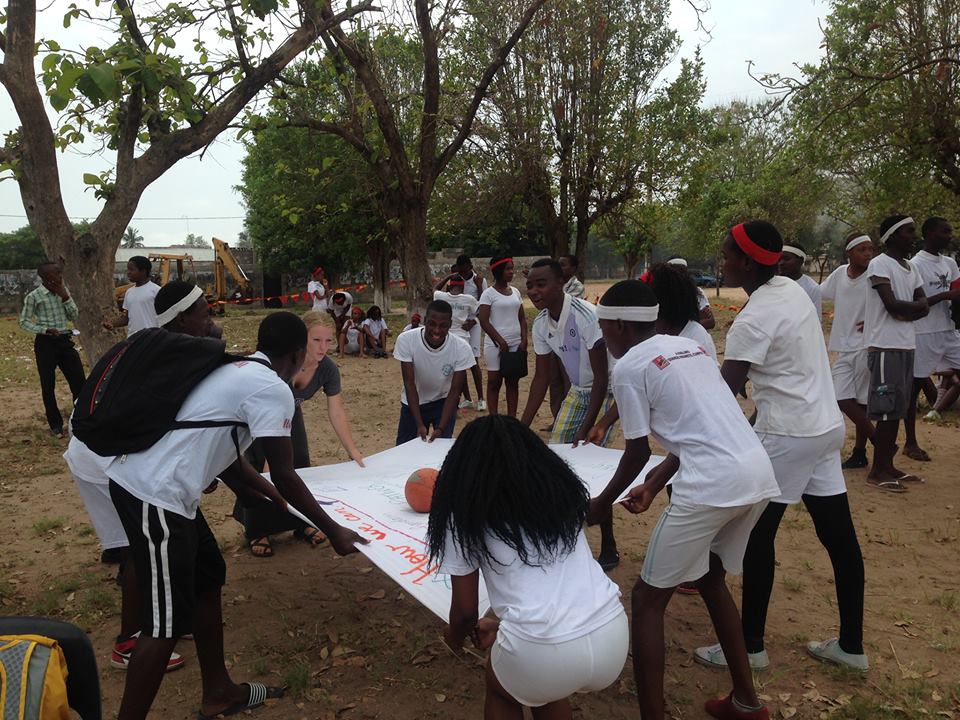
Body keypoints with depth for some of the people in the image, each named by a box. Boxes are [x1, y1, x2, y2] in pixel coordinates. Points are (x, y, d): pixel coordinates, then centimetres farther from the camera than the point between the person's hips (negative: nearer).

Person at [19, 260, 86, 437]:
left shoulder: (64, 291, 6)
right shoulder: (34, 296, -9)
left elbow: (74, 316, 4)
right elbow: (24, 321, -4)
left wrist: (65, 297, -8)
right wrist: (44, 329, -18)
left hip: (65, 341, 4)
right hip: (45, 343, -4)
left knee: (79, 380, 4)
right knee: (48, 385, 4)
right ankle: (56, 424, 17)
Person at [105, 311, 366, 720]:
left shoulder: (236, 371, 16)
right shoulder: (273, 389, -12)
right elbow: (283, 476, -11)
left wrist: (280, 499, 34)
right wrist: (333, 531, 0)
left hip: (140, 479, 10)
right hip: (155, 494, -10)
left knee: (208, 577, 20)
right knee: (167, 622, -1)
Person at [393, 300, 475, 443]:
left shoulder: (462, 349, -26)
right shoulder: (405, 340, -26)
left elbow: (455, 391, -19)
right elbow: (409, 383, -22)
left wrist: (441, 429, -27)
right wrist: (419, 425, -27)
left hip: (443, 402, -1)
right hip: (413, 402, 1)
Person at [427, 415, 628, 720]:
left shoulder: (465, 512, 4)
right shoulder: (562, 489, 16)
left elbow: (465, 610, 10)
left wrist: (455, 636, 34)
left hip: (541, 650, -5)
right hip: (614, 635, 5)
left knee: (500, 691, 31)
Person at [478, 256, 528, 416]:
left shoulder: (515, 292, 11)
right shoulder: (489, 293, -6)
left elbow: (522, 318, 13)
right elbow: (484, 321, -11)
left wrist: (524, 340, -1)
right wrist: (501, 341, -15)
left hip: (516, 344, 5)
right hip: (496, 344, -5)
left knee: (513, 382, 8)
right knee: (494, 381, 2)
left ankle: (512, 418, 15)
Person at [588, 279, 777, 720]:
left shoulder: (629, 366, -2)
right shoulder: (690, 346, 21)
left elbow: (638, 452, 0)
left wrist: (602, 504, 15)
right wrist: (654, 485, 25)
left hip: (713, 484, -9)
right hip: (759, 475, 9)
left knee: (648, 600, 6)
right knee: (710, 578, 28)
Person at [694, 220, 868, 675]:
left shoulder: (753, 320, -20)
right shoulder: (792, 289, 5)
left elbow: (724, 391, -19)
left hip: (787, 435, -9)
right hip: (825, 425, 9)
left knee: (757, 536, 2)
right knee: (838, 535, 13)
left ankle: (750, 646, 13)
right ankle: (851, 645, 26)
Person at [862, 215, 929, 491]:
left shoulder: (910, 267, 17)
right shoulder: (879, 265, -9)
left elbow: (924, 307, 9)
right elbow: (893, 306, -17)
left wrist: (904, 312, -9)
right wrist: (916, 306, -1)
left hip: (905, 345, 8)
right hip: (885, 346, -8)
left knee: (897, 409, 11)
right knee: (886, 409, -7)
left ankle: (888, 465, 20)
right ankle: (877, 471, 1)